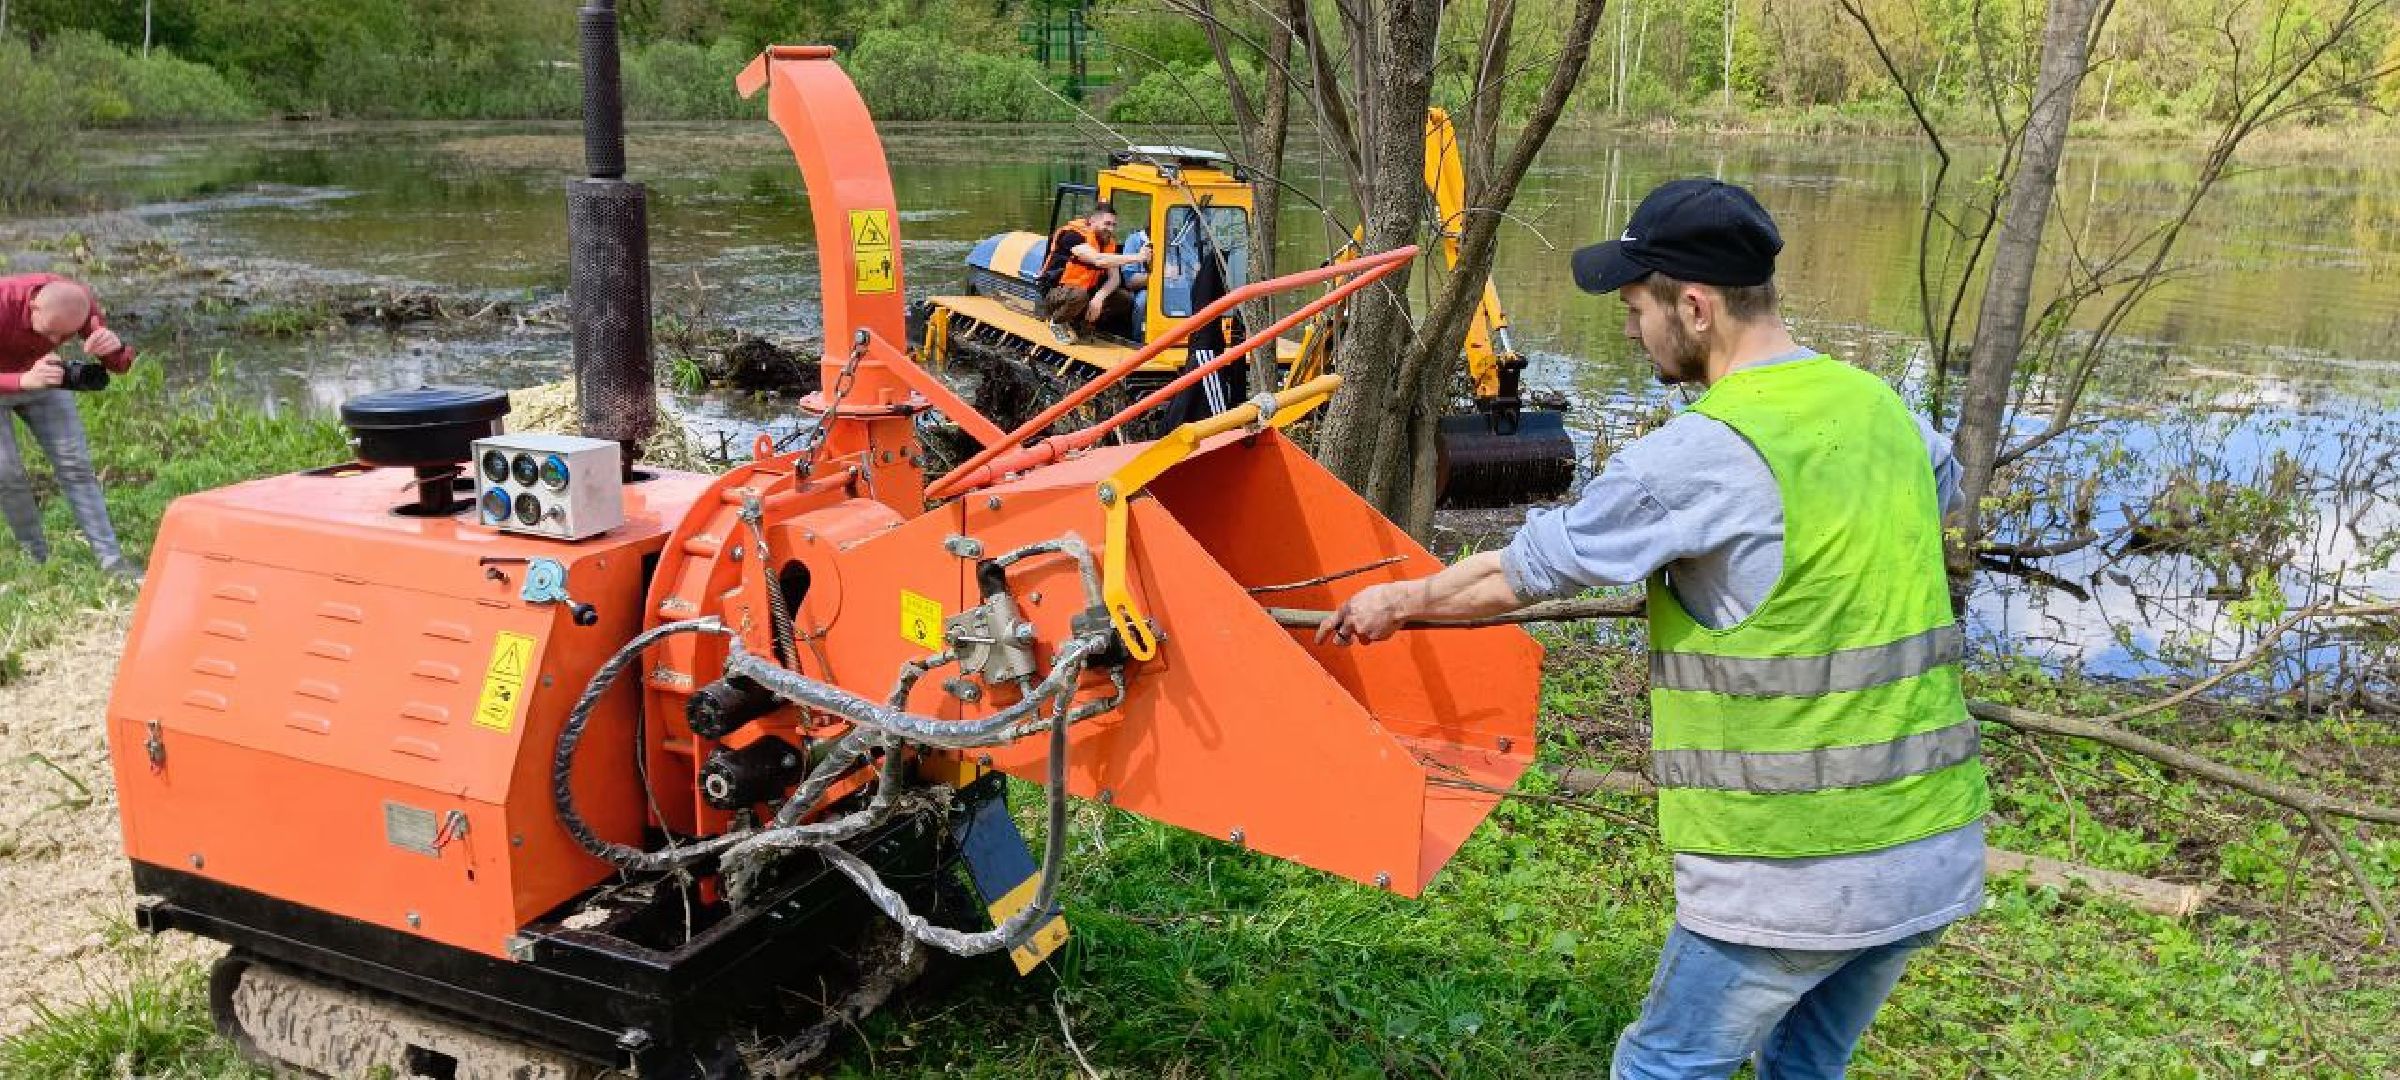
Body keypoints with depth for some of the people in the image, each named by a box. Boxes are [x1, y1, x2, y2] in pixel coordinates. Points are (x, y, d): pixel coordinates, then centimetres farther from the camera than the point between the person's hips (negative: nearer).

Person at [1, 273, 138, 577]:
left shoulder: (79, 302, -26)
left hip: (40, 375, 3)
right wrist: (25, 380, -55)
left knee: (74, 464, -4)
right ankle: (39, 559, 6)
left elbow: (119, 365, -22)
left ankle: (112, 561, -5)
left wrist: (113, 346, -46)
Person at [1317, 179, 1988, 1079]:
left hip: (1794, 876, -7)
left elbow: (1518, 574, -7)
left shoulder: (1702, 454, -18)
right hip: (1935, 853, 7)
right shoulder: (1881, 407, 5)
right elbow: (1942, 484, 31)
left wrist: (1399, 601, 10)